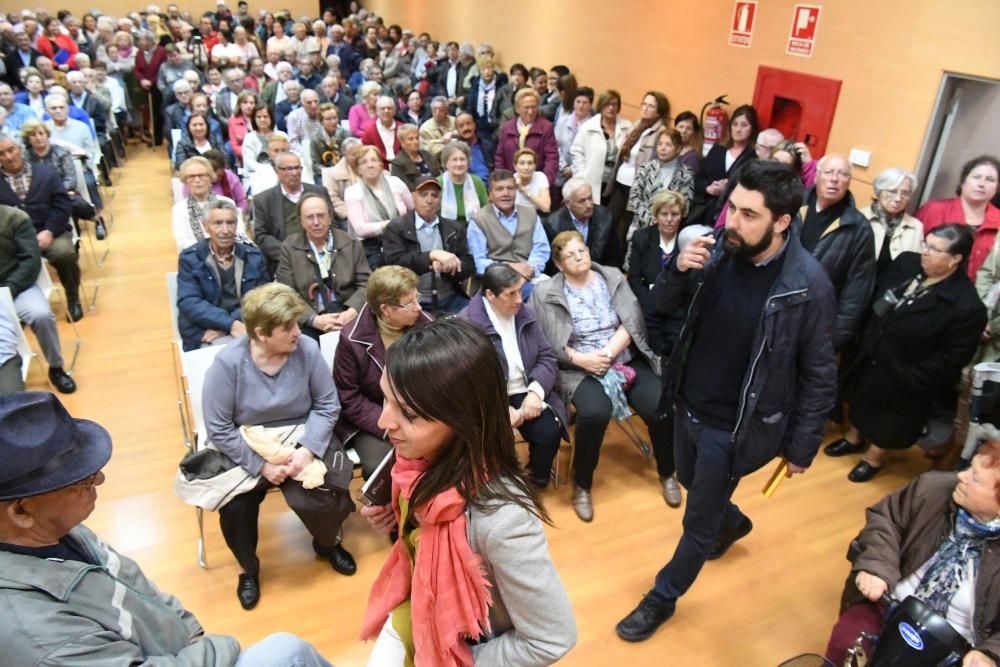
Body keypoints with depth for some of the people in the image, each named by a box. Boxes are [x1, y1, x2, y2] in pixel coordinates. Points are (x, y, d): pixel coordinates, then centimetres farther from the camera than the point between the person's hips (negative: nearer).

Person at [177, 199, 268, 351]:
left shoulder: (254, 257, 9)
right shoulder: (190, 259, 3)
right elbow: (189, 303, -7)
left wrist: (223, 327, -13)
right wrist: (231, 324, -22)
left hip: (247, 327, 3)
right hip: (206, 335, -3)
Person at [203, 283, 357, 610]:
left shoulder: (306, 349, -15)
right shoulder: (228, 362, -18)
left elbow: (328, 405, -8)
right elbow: (219, 430, -14)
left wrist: (307, 449, -21)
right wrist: (261, 465, -19)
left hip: (302, 439, 1)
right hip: (246, 449, 0)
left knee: (324, 495, -21)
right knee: (234, 507, -21)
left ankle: (327, 544, 18)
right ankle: (249, 569, 15)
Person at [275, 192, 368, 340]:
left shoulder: (351, 244, 7)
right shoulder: (289, 247, 5)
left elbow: (366, 283, 5)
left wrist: (352, 312, -15)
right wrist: (314, 319, -17)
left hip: (347, 317, 1)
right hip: (309, 323, -1)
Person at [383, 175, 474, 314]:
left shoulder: (455, 229, 11)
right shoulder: (396, 228, 1)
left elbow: (469, 266, 4)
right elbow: (395, 263, -13)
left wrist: (447, 266, -17)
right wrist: (432, 255, -24)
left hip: (450, 300, 4)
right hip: (413, 303, -3)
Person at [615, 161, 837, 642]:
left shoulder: (808, 285, -23)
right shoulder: (719, 248, -12)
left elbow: (819, 375, -13)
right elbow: (664, 306, 0)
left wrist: (802, 445, -6)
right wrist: (679, 270, -22)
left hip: (735, 425, -5)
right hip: (688, 403, 5)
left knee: (698, 521, 12)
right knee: (692, 483, 29)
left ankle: (663, 597, 37)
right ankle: (732, 522, 62)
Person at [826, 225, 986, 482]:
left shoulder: (966, 306, -28)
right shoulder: (906, 263, -11)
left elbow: (951, 359, -22)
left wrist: (908, 378, -18)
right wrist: (864, 341, 0)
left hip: (902, 381, -6)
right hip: (869, 359, 6)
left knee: (889, 422, 20)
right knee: (862, 401, 29)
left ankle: (874, 458, 48)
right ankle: (855, 438, 57)